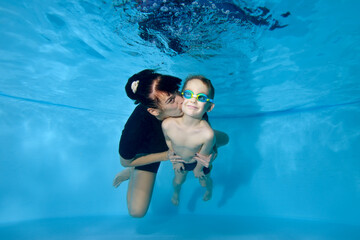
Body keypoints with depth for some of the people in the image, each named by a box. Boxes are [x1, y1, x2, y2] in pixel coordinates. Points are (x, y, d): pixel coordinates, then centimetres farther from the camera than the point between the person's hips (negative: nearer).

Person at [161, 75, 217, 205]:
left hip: (198, 161, -1)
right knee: (178, 180, 29)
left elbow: (203, 155, -23)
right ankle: (176, 192, 65)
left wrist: (198, 169, -4)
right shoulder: (167, 124, -36)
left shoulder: (207, 134, -44)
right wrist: (175, 160, 3)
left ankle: (209, 190, 65)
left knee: (204, 181, 28)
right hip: (179, 160, 2)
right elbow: (168, 141, -11)